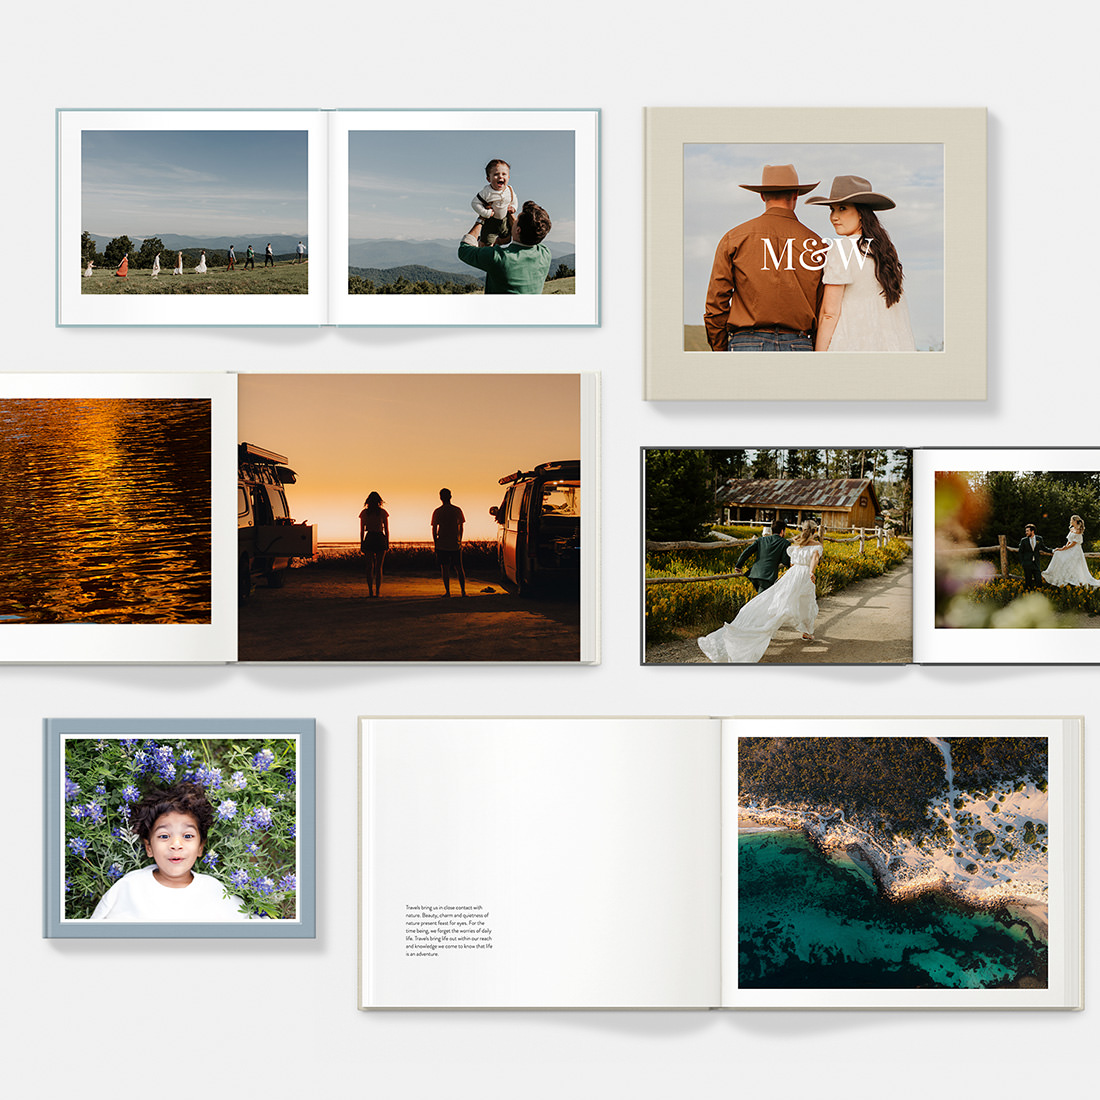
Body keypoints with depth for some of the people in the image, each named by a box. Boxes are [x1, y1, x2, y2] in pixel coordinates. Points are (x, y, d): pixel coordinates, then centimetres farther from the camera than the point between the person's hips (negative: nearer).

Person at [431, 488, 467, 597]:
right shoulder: (457, 510, 1)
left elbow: (434, 529, -3)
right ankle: (463, 591, 6)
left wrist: (435, 544, 5)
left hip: (442, 544, -2)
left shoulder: (437, 512, -4)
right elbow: (461, 527, 7)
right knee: (459, 568, 10)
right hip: (456, 544, 2)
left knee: (445, 568, 4)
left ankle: (447, 591, 1)